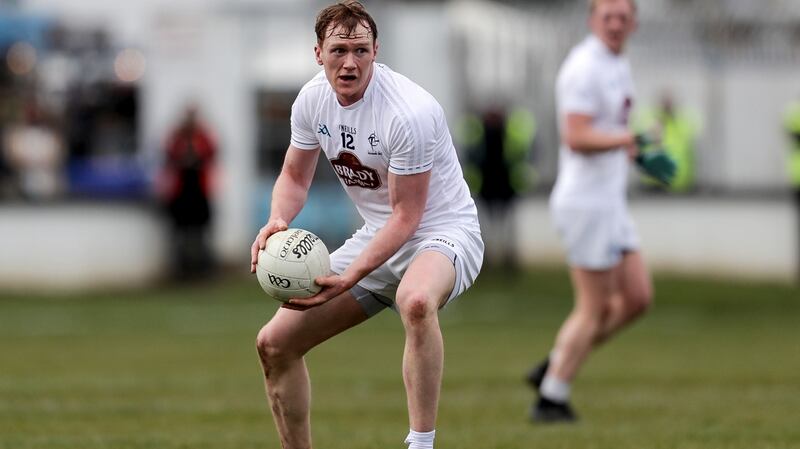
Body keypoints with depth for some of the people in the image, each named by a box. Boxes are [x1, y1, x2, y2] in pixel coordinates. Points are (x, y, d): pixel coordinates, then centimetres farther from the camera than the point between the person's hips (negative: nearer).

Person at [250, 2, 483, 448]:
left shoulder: (409, 111, -27)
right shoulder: (313, 99, -5)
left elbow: (406, 216, -23)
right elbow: (295, 176, 9)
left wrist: (347, 279, -32)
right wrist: (276, 222, -13)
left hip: (442, 231, -7)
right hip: (377, 235, 7)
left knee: (416, 300, -43)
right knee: (275, 344, 2)